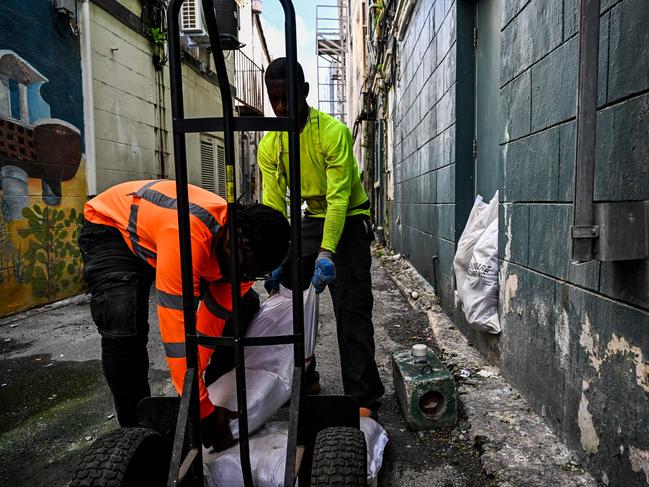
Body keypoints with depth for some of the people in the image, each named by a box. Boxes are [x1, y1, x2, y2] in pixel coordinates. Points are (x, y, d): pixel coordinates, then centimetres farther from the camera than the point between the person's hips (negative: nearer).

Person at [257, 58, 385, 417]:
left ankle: (363, 397, 1)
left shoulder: (333, 131, -20)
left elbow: (338, 198, -26)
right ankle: (303, 379, 23)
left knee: (351, 311, -9)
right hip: (311, 219, 6)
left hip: (348, 220, -6)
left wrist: (326, 253, -35)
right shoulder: (269, 144, -4)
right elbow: (273, 205, -7)